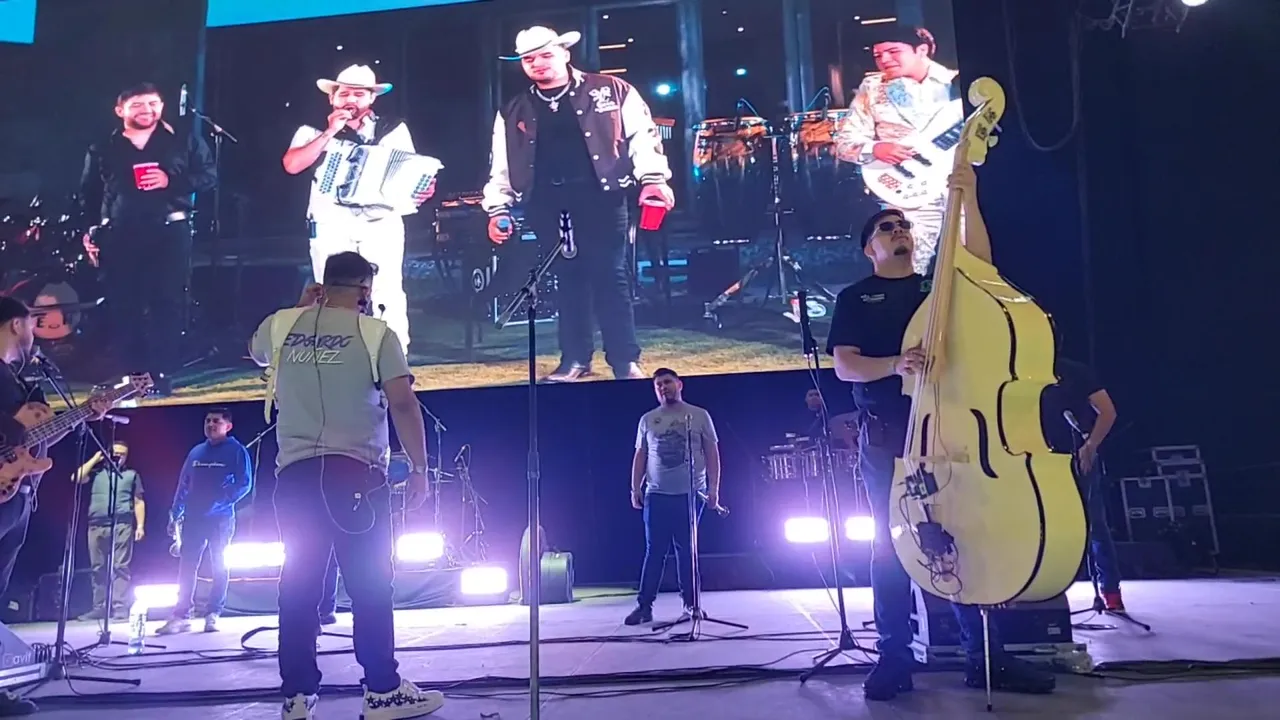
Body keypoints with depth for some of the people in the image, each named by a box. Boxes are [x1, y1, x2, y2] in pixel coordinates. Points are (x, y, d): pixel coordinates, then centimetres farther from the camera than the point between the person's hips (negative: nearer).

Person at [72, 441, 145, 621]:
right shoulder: (97, 472, 19)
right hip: (96, 526, 3)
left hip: (121, 525, -2)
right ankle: (99, 607, 9)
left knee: (120, 567, -8)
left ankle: (120, 608, -12)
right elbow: (76, 478, 1)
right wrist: (95, 459, 9)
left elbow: (138, 502, 11)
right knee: (98, 568, 4)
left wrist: (140, 525, 0)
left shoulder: (132, 474, 16)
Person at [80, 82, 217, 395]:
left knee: (167, 303, -5)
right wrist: (89, 234, 6)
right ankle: (131, 374, 11)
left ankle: (161, 374, 1)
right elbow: (88, 194, 15)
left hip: (170, 232, -2)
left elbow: (209, 175, 2)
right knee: (123, 307, 2)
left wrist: (172, 181, -13)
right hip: (119, 236, 2)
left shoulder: (185, 142, 8)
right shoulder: (102, 150, 13)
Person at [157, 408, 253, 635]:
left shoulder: (236, 450, 0)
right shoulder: (196, 452, 15)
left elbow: (244, 484, -6)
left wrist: (222, 501, -17)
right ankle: (180, 616, 4)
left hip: (221, 518, -4)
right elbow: (183, 485, 15)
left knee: (219, 567, 1)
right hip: (193, 517, 4)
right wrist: (174, 514, 7)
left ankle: (213, 615, 6)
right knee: (187, 566, 1)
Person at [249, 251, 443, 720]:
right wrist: (419, 467, -6)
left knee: (299, 584, 9)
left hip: (295, 472, 4)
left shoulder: (281, 324, 9)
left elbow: (256, 352, 33)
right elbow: (403, 403, -10)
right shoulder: (376, 332, -3)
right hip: (356, 472, -4)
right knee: (370, 583, 2)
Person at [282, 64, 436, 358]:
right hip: (331, 224, 1)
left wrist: (422, 188, -17)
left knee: (388, 295, -9)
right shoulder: (314, 131, 11)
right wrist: (329, 133, -6)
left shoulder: (394, 129, 13)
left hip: (381, 222, 0)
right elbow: (292, 165, -4)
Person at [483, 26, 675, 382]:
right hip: (549, 205, 3)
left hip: (602, 197, -3)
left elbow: (643, 136, 1)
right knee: (569, 279, 7)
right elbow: (501, 166, 16)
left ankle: (626, 360, 5)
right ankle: (575, 359, 17)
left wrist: (653, 178, -10)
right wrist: (498, 209, 9)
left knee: (611, 276, -2)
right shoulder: (513, 113, 14)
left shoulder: (611, 91, 6)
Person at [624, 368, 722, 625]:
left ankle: (691, 603, 14)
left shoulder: (699, 416, 5)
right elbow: (640, 456, 12)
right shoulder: (647, 420, 11)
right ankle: (644, 605, 4)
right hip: (657, 495, 1)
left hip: (691, 494, -1)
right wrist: (635, 488, 4)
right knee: (654, 550, 0)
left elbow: (712, 453, 4)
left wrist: (714, 488, -3)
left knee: (686, 551, 3)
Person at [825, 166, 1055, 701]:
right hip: (886, 435, -2)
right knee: (891, 543, -1)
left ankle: (984, 656, 8)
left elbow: (980, 261, -3)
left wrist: (968, 200, -13)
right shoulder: (855, 298, 9)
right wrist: (895, 364, -21)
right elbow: (843, 364, -3)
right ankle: (894, 659, 7)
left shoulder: (940, 285, 17)